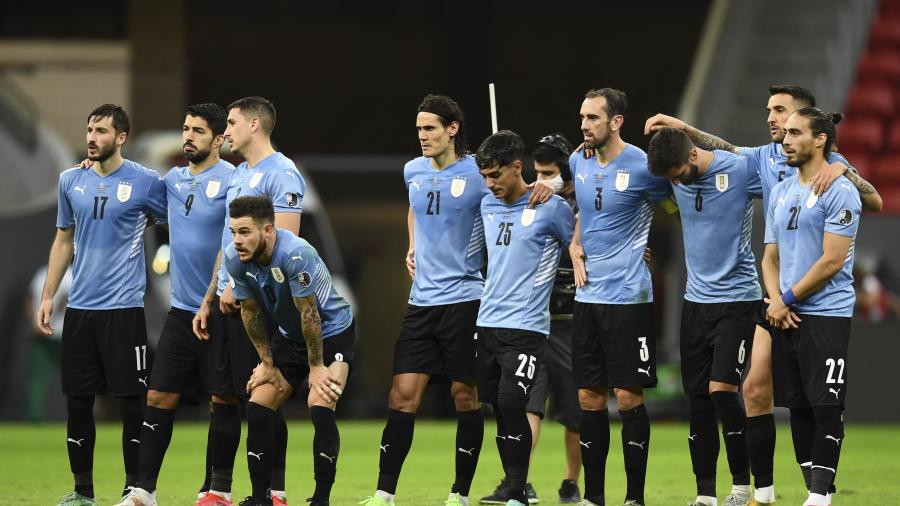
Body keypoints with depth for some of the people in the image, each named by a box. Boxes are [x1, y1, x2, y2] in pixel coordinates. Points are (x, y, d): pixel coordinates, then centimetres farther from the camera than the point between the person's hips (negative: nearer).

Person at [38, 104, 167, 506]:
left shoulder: (146, 182, -4)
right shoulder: (71, 181, 9)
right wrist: (47, 296, 12)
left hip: (124, 307, -4)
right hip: (79, 307, 4)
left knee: (131, 400, -3)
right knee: (77, 400, 6)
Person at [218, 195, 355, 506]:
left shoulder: (295, 254, -34)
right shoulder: (234, 259, -14)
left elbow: (309, 313, -26)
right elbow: (250, 311, 0)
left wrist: (316, 367, -19)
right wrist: (267, 362, 3)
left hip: (332, 333, -6)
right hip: (289, 337, 6)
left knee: (320, 408, -23)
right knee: (257, 408, -4)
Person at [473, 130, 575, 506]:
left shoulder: (552, 207, -7)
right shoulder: (487, 206, 12)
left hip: (526, 326, -6)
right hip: (487, 323, 6)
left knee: (511, 403, -17)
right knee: (500, 410, 6)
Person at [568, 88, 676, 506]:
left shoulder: (641, 167, -11)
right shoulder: (578, 162, 8)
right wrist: (576, 252, 11)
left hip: (628, 297, -6)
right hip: (587, 296, 6)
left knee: (628, 395, -4)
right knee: (589, 397, 7)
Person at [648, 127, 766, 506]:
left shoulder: (742, 169, -15)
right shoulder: (673, 176, 1)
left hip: (737, 298, -5)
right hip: (695, 299, 5)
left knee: (721, 389, -16)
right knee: (698, 400, 4)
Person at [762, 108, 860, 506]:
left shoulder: (839, 192, -9)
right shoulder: (780, 192, 14)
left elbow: (832, 261, -14)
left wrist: (787, 300, -9)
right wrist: (775, 299, -2)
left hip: (826, 315, -7)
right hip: (786, 317, 7)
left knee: (825, 406, -9)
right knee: (797, 406, 7)